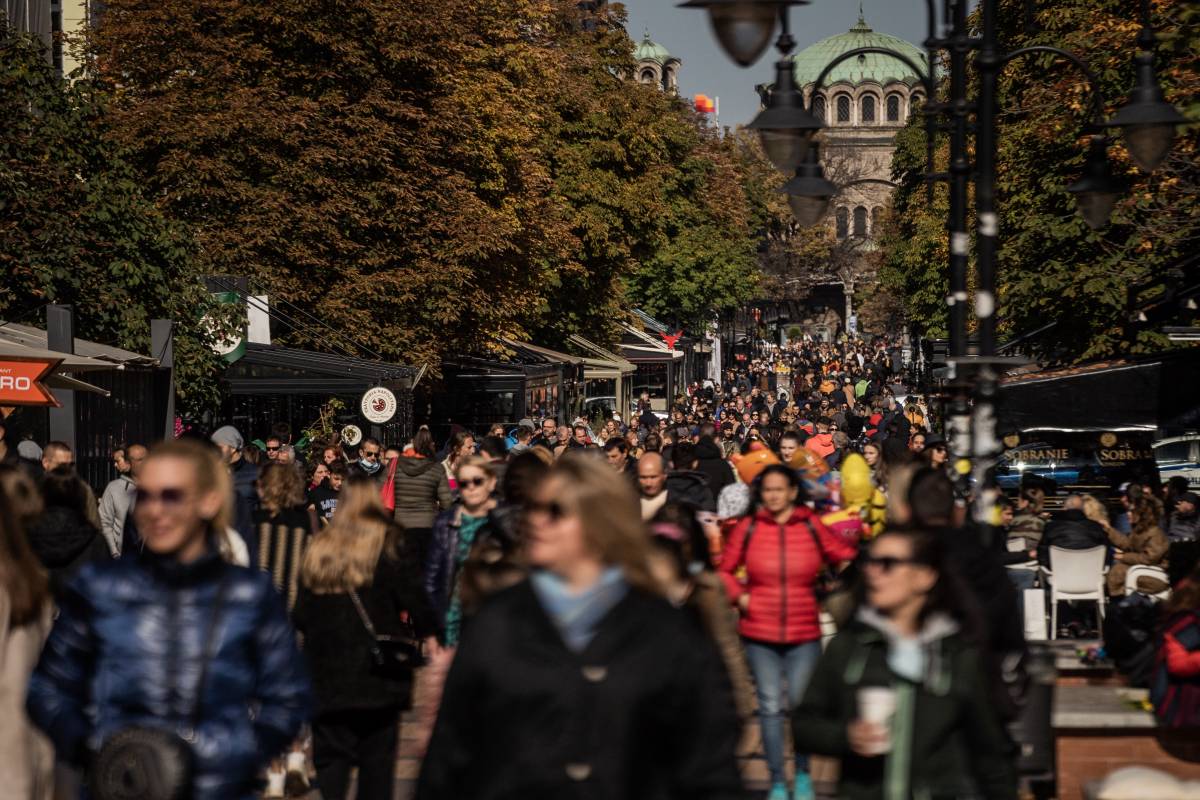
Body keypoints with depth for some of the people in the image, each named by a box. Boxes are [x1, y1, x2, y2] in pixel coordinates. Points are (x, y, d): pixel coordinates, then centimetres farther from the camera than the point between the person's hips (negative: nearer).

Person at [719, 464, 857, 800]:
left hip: (804, 633, 0)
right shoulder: (748, 528, -3)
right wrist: (740, 596, -7)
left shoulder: (812, 527, -3)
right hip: (760, 633, 0)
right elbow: (725, 570, 7)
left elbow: (848, 558, 6)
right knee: (770, 705, 4)